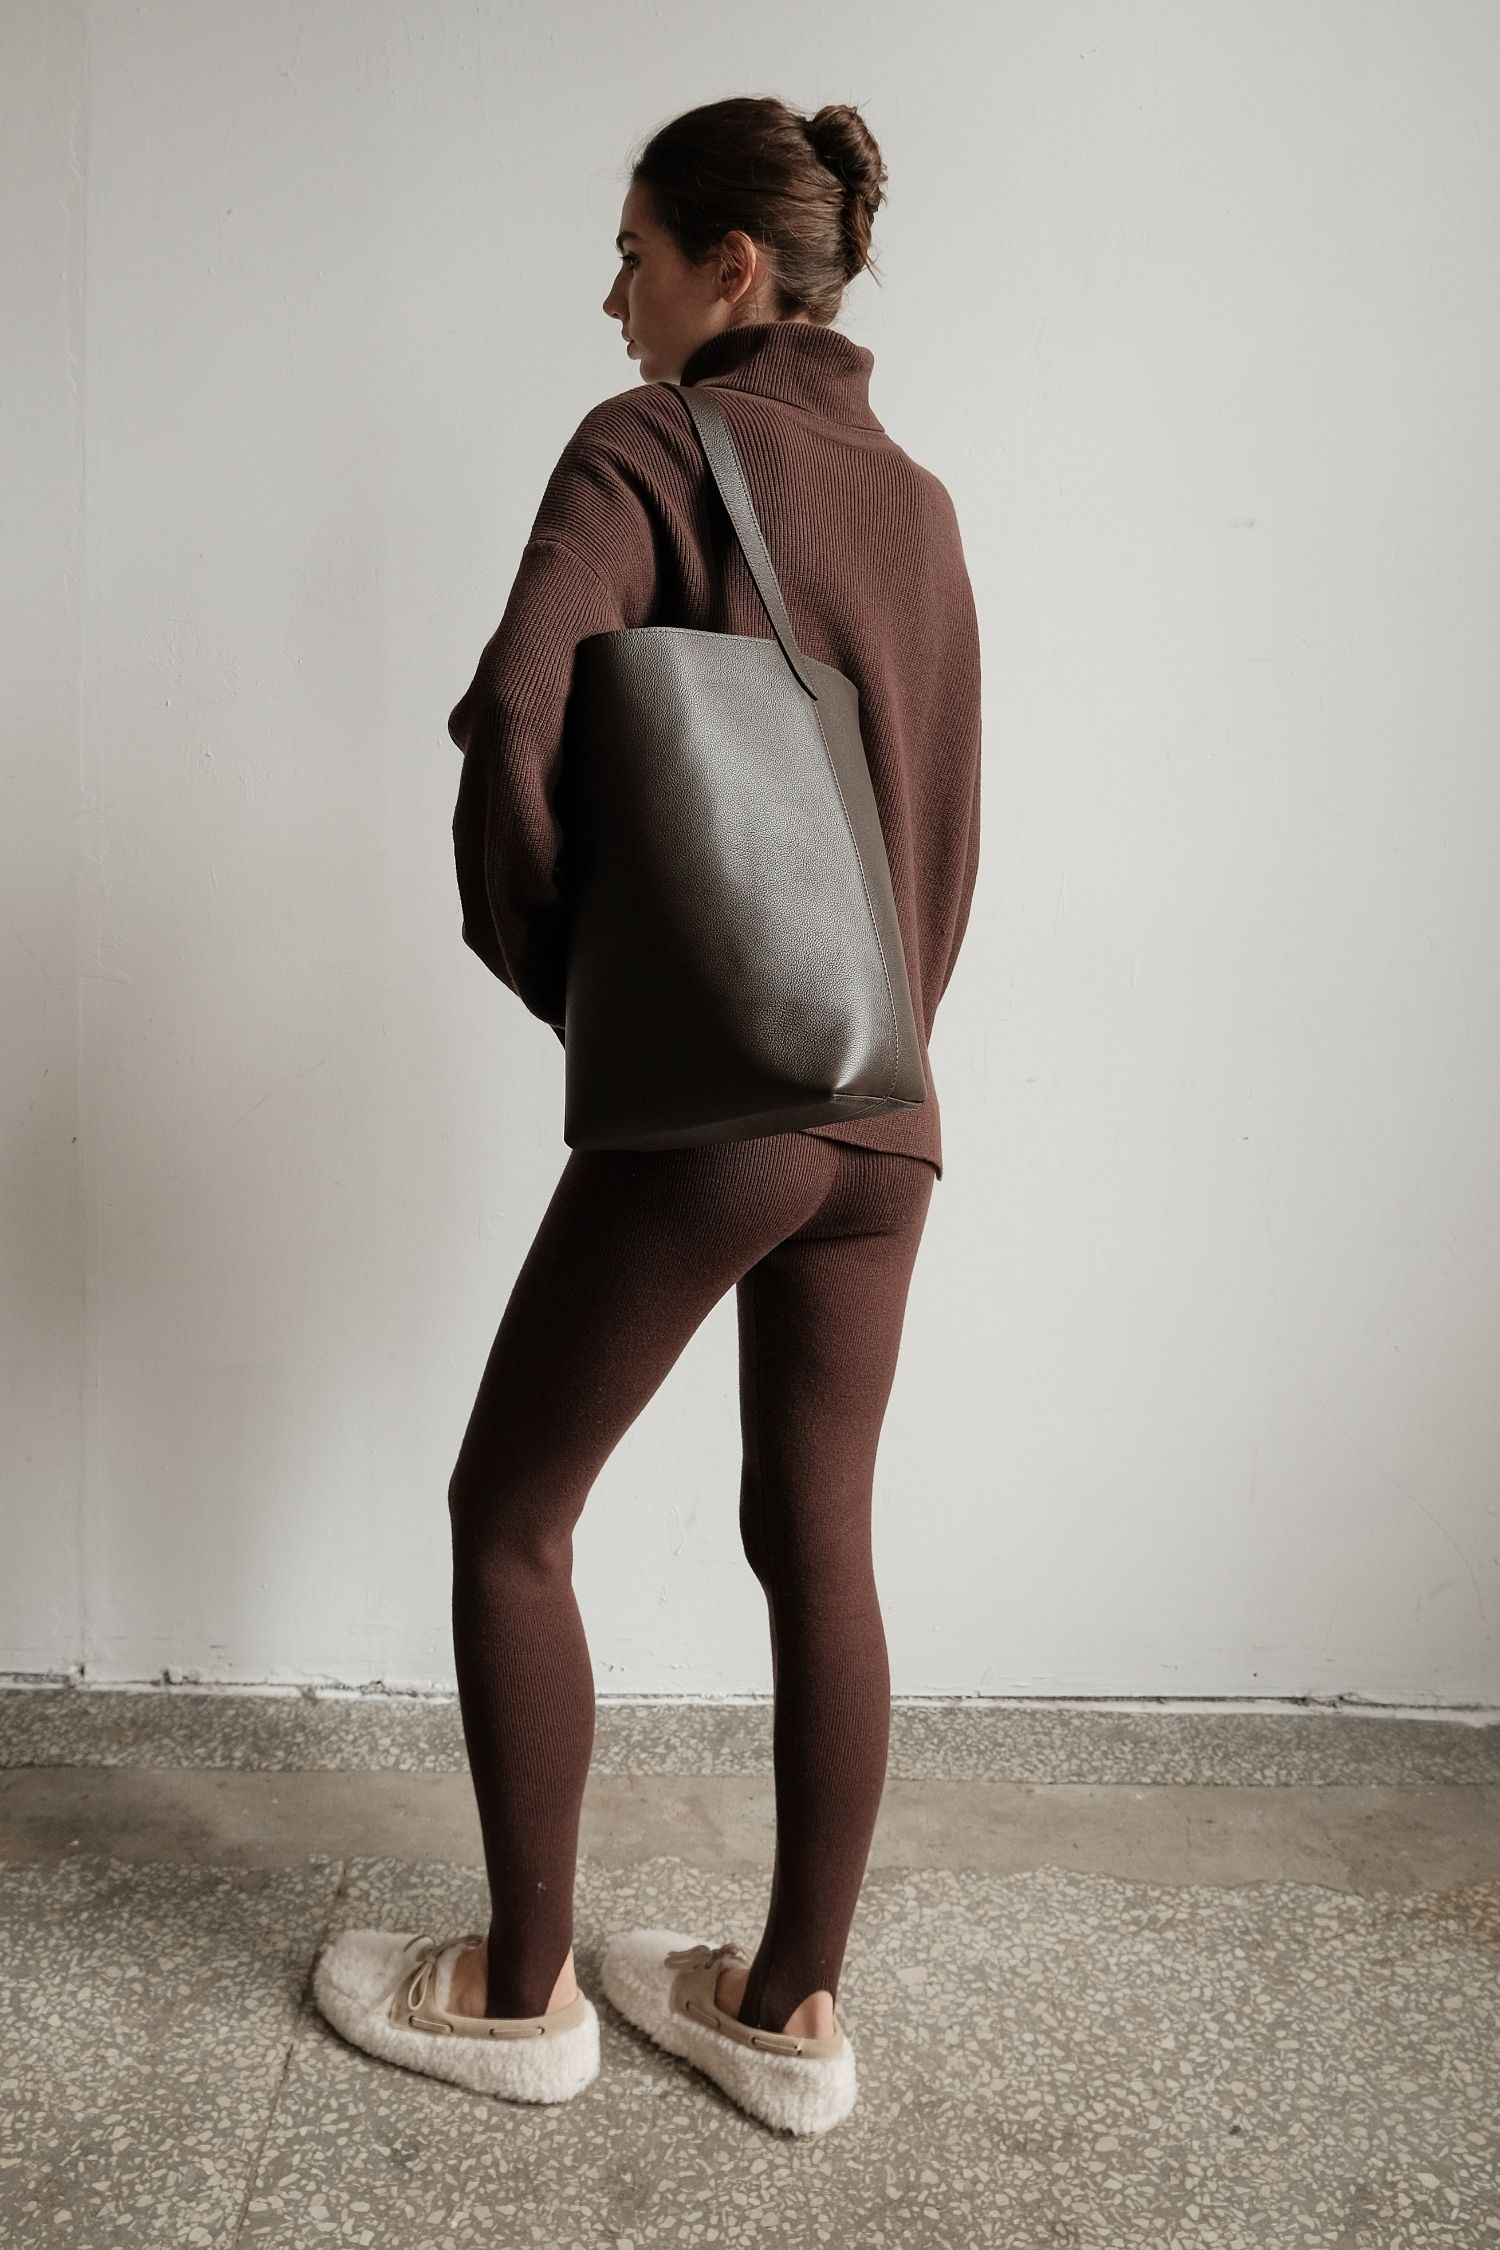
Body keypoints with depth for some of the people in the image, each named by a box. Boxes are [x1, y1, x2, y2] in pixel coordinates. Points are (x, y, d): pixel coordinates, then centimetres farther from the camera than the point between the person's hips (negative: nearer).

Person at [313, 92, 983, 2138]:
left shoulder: (652, 447, -6)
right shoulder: (917, 501, 14)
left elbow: (519, 713, -22)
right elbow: (952, 827, 16)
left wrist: (549, 967, -7)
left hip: (701, 1102, -7)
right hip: (888, 1113, 7)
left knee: (510, 1516, 10)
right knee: (820, 1544, 12)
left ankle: (523, 1991, 21)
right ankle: (795, 2010, 24)